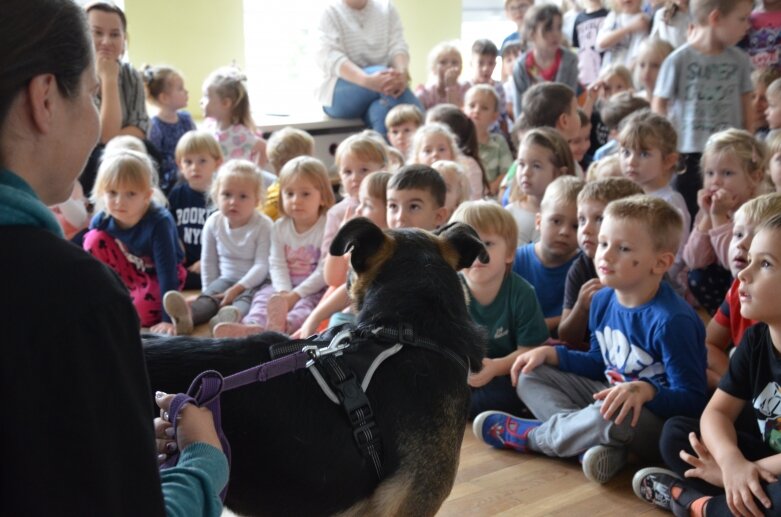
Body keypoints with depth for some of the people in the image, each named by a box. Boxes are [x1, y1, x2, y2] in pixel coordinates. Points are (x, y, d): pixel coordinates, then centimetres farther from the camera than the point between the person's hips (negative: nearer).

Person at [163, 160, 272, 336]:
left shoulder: (263, 226, -12)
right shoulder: (213, 223, 1)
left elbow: (262, 265, -17)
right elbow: (208, 262, 11)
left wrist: (237, 288, -24)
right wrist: (209, 290, 7)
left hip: (253, 282, -4)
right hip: (225, 279, 4)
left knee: (246, 299, -35)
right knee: (208, 297, -25)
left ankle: (233, 316, -68)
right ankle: (186, 316, -55)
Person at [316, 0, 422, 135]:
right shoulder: (331, 12, 0)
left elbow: (398, 46, -3)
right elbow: (331, 58, -15)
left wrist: (401, 72, -29)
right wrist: (367, 80, -35)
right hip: (340, 94, -2)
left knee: (382, 110, -33)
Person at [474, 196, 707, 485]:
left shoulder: (671, 321, -24)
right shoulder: (603, 300, 1)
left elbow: (693, 400, -22)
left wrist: (645, 390, -40)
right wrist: (549, 353, 3)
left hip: (658, 422, -9)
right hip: (611, 396, 9)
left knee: (610, 414, -41)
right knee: (530, 376, 4)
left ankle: (530, 435, -9)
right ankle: (599, 446, -20)